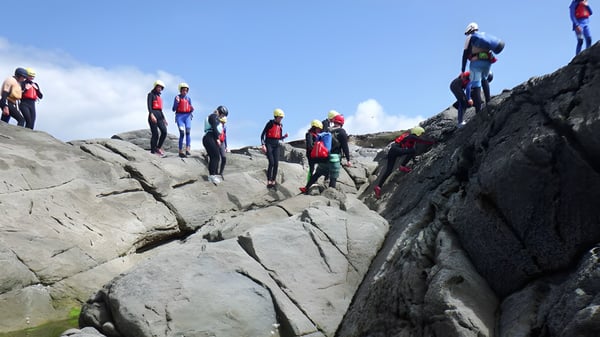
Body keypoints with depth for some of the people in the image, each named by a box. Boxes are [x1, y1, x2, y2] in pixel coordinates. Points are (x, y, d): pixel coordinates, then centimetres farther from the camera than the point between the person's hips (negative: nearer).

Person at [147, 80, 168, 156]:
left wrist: (164, 119, 23)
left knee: (164, 131, -11)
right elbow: (149, 105, -12)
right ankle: (152, 152, -4)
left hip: (159, 116, 7)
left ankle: (158, 148, 2)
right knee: (155, 134, -9)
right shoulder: (151, 94, 2)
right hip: (153, 115, -7)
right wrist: (151, 114, -27)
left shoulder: (159, 96, 24)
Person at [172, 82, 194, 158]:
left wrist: (192, 108, -7)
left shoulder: (188, 98, 14)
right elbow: (174, 109, 1)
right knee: (182, 133, -13)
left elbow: (191, 110, 16)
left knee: (188, 131, -18)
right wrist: (177, 102, -14)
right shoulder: (177, 97, 4)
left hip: (187, 116, 3)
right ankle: (180, 151, -8)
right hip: (179, 116, -3)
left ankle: (187, 149, -26)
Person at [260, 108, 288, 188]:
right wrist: (263, 145, -15)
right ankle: (269, 181, -14)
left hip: (276, 145, 5)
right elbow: (263, 134, -5)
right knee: (271, 163, -17)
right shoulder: (270, 123, -4)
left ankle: (273, 181, 2)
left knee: (276, 164, -4)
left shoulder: (280, 126, 12)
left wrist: (284, 136, -2)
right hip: (269, 144, -5)